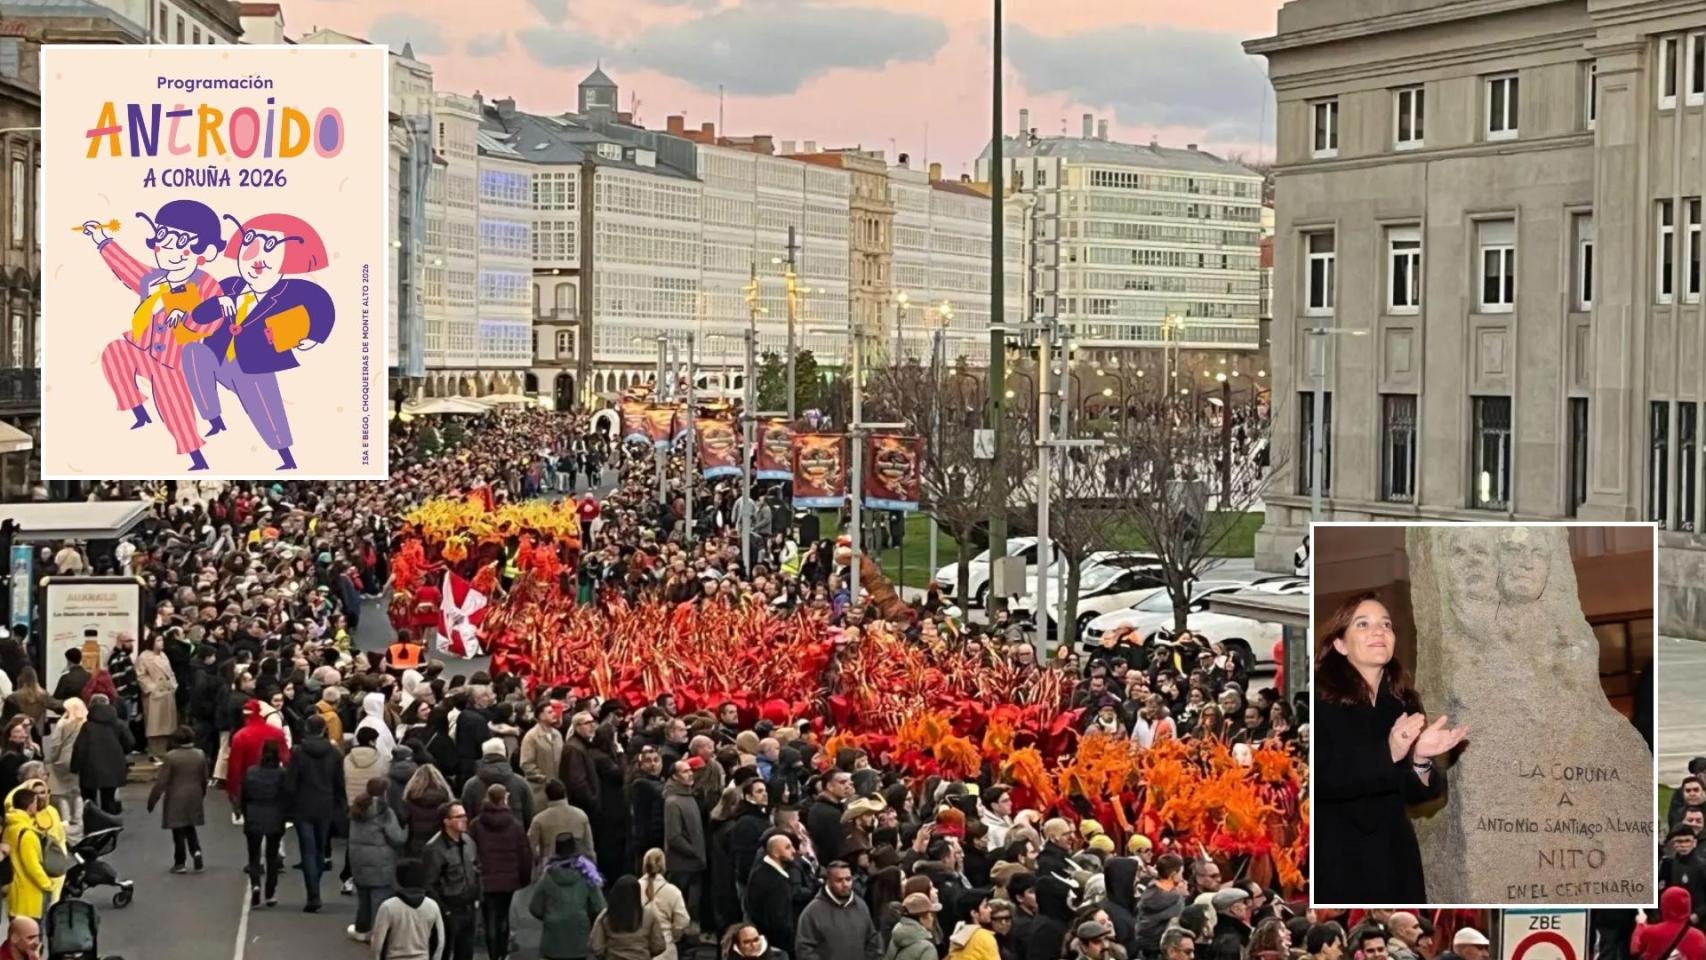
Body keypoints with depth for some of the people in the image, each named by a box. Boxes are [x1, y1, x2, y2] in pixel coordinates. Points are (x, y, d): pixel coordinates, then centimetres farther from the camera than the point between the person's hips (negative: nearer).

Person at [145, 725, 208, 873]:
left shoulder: (171, 756, -15)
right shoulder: (200, 755, -1)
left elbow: (161, 781, -13)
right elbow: (204, 779, 8)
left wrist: (152, 799, -5)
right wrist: (201, 795, 25)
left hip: (176, 799, -4)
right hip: (194, 798, 4)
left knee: (178, 830, 3)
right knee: (190, 828, 17)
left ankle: (180, 862, 6)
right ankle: (196, 852, -2)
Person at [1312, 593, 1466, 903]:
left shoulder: (1404, 704, 8)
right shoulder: (1319, 700, -6)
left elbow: (1417, 793, 7)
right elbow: (1323, 778, -17)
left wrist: (1421, 760, -14)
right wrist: (1389, 754, -27)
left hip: (1394, 858, 5)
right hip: (1336, 860, -5)